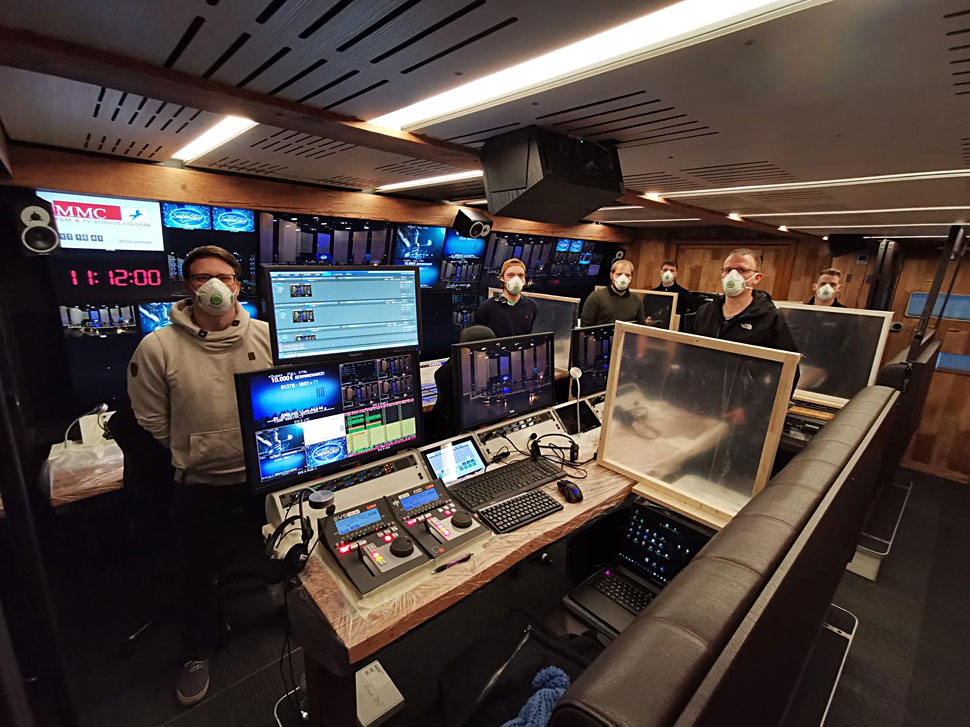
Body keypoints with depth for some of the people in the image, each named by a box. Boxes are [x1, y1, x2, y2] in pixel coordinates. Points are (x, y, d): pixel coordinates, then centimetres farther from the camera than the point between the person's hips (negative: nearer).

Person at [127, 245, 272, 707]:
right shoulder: (158, 347, -14)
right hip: (199, 482, -1)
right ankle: (200, 649, 46)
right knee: (198, 568, 19)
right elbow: (153, 420, -4)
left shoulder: (266, 336, -10)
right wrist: (194, 453, 1)